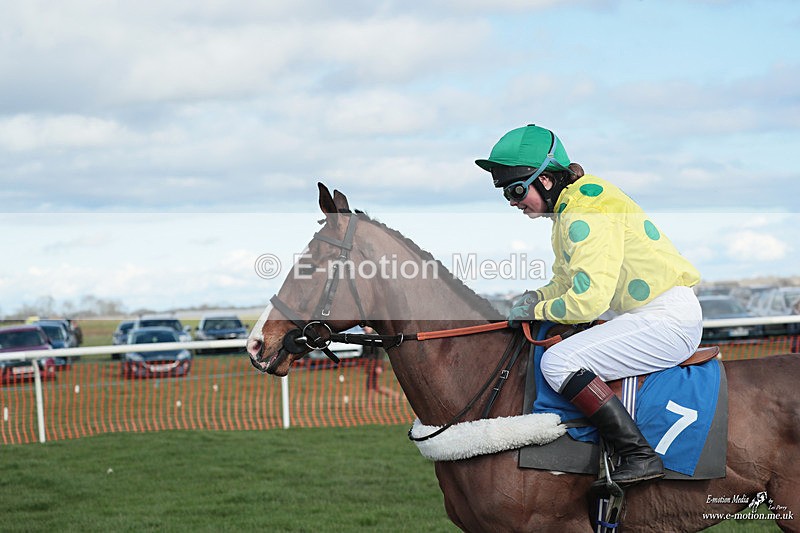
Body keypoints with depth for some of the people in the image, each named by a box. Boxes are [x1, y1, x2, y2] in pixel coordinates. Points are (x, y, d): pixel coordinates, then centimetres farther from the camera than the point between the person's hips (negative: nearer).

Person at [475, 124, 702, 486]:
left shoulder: (584, 215, -20)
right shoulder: (566, 207, 12)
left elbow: (588, 300, -25)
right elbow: (568, 280, 22)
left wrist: (536, 311, -10)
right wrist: (536, 297, 3)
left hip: (669, 320, -11)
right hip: (639, 316, 11)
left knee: (559, 362, -23)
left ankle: (640, 456, -23)